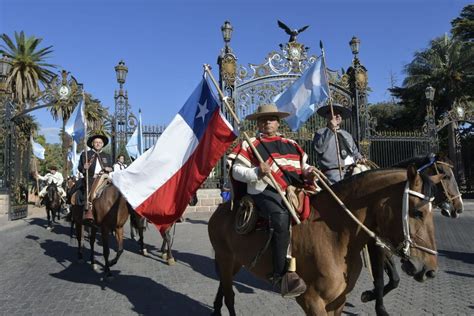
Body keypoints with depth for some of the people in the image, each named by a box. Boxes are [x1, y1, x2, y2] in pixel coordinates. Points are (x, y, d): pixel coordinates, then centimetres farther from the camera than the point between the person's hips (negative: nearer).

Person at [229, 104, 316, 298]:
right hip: (265, 191, -6)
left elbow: (303, 166, 28)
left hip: (294, 190, 6)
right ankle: (280, 276, -28)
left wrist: (307, 173, 3)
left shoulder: (291, 144, 23)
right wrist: (257, 173, -14)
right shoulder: (250, 144, 10)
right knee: (281, 217, -35)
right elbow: (236, 171, 4)